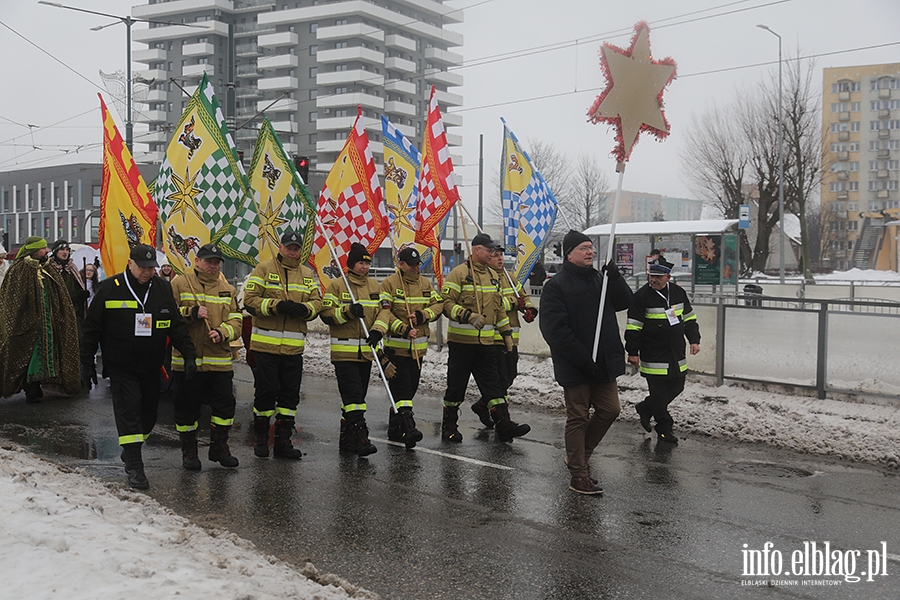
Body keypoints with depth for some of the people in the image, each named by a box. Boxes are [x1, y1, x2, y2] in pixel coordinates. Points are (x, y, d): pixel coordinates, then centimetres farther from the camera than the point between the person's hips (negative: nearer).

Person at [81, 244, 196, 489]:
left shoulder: (163, 288, 5)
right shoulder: (110, 288, -4)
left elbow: (177, 325, 8)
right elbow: (92, 328, 0)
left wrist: (189, 354, 0)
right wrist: (86, 363, -1)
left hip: (151, 367, 4)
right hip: (121, 367, -4)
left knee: (149, 413, 11)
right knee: (128, 412, -10)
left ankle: (130, 451, 34)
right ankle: (134, 467, -6)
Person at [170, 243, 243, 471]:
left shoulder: (227, 289, 12)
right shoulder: (179, 284, 1)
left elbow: (235, 321, 8)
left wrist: (222, 332, -11)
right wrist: (190, 313, -18)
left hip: (219, 360, 3)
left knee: (225, 404, 2)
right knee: (187, 407, 5)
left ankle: (219, 447, 20)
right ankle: (188, 450, 20)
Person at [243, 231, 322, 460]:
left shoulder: (308, 275, 13)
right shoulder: (263, 269, -1)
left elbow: (317, 303, 7)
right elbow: (250, 300, -8)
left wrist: (303, 309, -14)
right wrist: (276, 306, -21)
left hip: (294, 346, 4)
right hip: (266, 344, -4)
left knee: (290, 394, 7)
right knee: (265, 391, 1)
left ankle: (283, 441, 16)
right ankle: (261, 439, 16)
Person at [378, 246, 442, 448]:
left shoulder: (425, 283, 12)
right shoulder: (389, 283, -7)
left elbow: (439, 304, 8)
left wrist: (423, 315, -11)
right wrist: (403, 329, -21)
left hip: (418, 346, 6)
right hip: (396, 345, -6)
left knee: (411, 387, 11)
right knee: (401, 387, -12)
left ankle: (394, 427, 23)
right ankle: (408, 428, -18)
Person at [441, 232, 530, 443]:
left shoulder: (493, 276, 15)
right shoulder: (459, 274, -8)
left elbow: (499, 307, 23)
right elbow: (447, 303, -14)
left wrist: (506, 332, 19)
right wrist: (469, 316, -26)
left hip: (486, 342, 6)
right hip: (461, 340, -6)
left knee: (493, 384, 4)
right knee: (456, 385, 3)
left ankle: (504, 425, 4)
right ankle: (449, 427, 16)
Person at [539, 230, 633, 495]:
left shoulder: (599, 279, 13)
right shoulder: (556, 285, -9)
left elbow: (624, 302, 7)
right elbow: (555, 329, -17)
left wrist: (615, 279, -11)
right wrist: (583, 359, -21)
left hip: (603, 363, 7)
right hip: (575, 368, -7)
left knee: (610, 409, 10)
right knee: (578, 418, 0)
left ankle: (579, 455, 30)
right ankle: (578, 475, 10)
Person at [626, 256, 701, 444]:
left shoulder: (678, 292, 5)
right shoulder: (642, 296, -12)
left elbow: (689, 318, 16)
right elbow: (633, 326, -10)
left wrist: (694, 340, 9)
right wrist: (633, 352, -11)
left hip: (676, 353, 6)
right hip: (653, 355, -6)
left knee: (677, 386, 13)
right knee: (659, 391, -2)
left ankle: (645, 409, 31)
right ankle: (664, 428, 13)